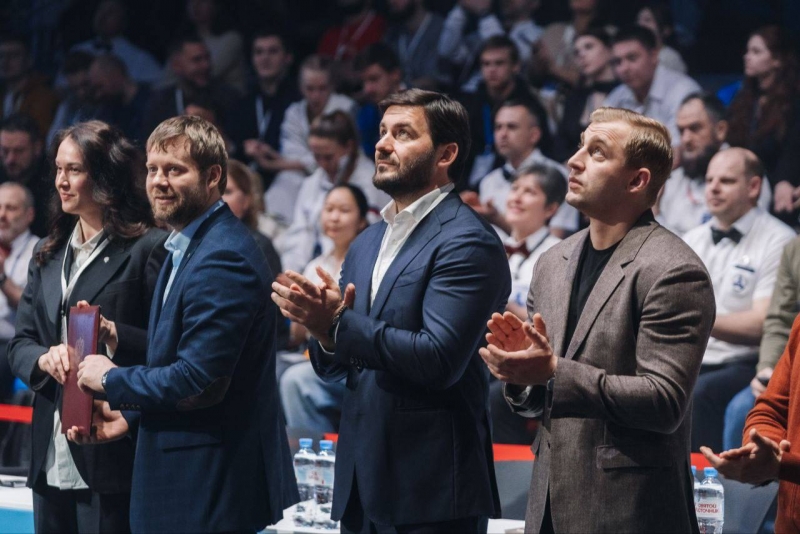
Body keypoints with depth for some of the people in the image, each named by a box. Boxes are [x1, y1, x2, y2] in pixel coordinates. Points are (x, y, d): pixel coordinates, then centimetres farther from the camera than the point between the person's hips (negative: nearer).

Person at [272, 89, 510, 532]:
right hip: (362, 481, 7)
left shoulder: (467, 243, -10)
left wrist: (339, 324, -19)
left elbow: (440, 359, -21)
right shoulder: (366, 244, 15)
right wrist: (324, 329, -7)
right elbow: (333, 370, 15)